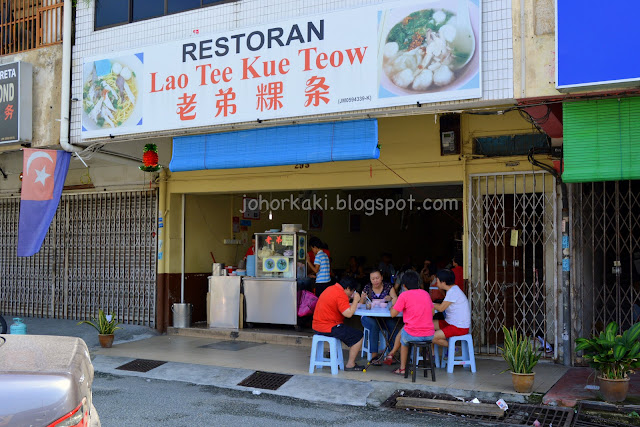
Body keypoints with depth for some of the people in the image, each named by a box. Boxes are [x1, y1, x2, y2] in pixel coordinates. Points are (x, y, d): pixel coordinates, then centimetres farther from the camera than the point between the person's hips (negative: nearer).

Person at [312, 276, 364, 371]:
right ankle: (350, 365, 2)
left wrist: (349, 299, 14)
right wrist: (355, 300, -11)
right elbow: (348, 313, -23)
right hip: (328, 328, -10)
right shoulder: (341, 295, -18)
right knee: (358, 336, -3)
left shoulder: (331, 289, 12)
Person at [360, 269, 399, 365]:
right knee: (374, 325, -33)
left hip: (385, 317, 1)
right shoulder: (367, 288, 5)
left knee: (392, 324, -30)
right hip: (369, 317, -1)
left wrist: (391, 299, -23)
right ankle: (374, 355, -30)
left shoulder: (388, 286, 6)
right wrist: (363, 299, -19)